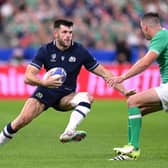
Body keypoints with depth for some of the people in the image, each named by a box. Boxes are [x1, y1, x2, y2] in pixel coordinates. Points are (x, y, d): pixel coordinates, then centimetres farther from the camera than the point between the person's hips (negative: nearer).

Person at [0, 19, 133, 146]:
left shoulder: (80, 51, -9)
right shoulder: (46, 50, -9)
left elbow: (104, 73, -4)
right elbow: (28, 77, -16)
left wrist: (123, 90, -11)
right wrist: (43, 82, -37)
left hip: (66, 96, 1)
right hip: (46, 92, -1)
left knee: (87, 97, -29)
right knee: (23, 119, -21)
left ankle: (68, 133, -38)